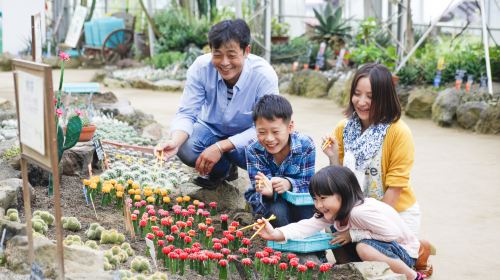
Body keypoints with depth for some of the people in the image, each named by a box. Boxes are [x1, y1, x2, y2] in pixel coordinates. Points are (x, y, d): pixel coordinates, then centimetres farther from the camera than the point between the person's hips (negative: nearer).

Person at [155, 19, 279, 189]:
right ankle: (224, 168, 4)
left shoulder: (264, 75, -29)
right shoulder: (201, 67, -23)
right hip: (212, 129, 2)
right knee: (185, 148, -30)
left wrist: (220, 147, -37)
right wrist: (175, 141, -42)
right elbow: (186, 113, -18)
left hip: (248, 135, -2)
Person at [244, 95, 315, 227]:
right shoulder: (253, 150, -18)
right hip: (267, 201, -1)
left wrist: (289, 184, -39)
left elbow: (309, 184, -18)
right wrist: (268, 191, -47)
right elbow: (258, 187, -22)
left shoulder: (306, 145, -18)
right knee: (277, 210, -33)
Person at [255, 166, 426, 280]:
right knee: (335, 236, -3)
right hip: (379, 243, 9)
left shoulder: (361, 212, -32)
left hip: (403, 250, -9)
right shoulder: (334, 211, -7)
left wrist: (355, 234, -25)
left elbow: (394, 233, -31)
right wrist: (276, 234, -32)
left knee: (363, 248, -34)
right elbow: (308, 226, -17)